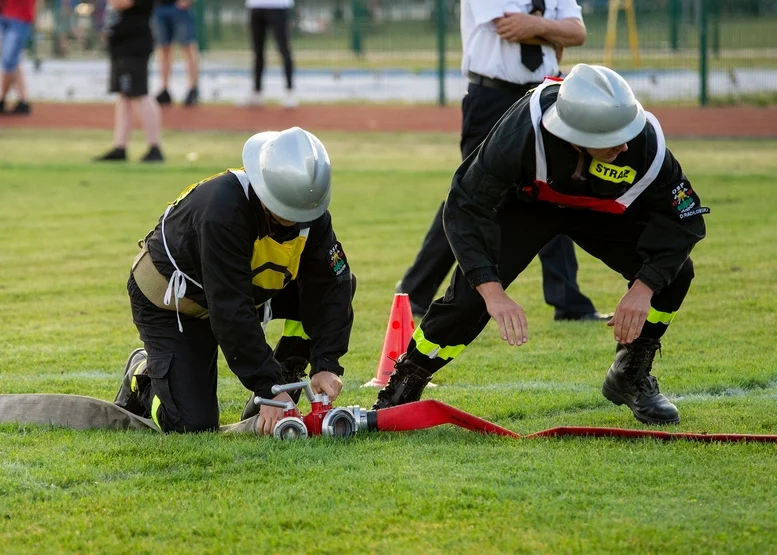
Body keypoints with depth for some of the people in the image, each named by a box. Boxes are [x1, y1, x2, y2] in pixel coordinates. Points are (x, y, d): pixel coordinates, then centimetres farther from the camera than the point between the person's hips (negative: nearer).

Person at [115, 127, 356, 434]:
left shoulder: (311, 212, -19)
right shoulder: (223, 209, -39)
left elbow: (328, 288, -17)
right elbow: (230, 312, -39)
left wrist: (326, 365, -29)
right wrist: (268, 388, -39)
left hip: (247, 286, 6)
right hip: (170, 299, -6)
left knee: (341, 285, -14)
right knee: (191, 426, -16)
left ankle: (286, 378, 0)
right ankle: (142, 375, 16)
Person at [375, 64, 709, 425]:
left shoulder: (644, 142, -35)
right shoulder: (525, 129, -41)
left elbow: (684, 217, -23)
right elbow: (465, 207, -36)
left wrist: (644, 287, -35)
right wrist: (492, 291, -46)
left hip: (604, 209, 2)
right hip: (524, 203, -2)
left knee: (673, 272, -16)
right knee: (471, 295, -20)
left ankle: (631, 378, 9)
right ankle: (401, 389, 3)